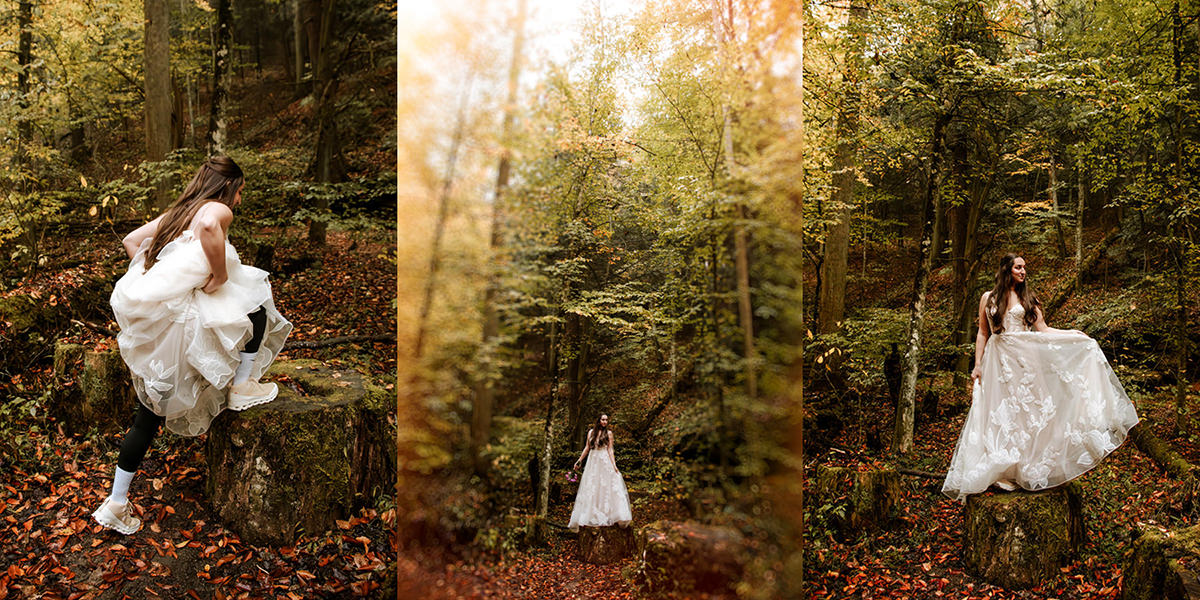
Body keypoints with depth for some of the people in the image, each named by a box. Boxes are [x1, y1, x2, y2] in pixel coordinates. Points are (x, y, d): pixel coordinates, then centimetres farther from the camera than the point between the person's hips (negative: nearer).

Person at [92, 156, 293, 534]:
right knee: (255, 302, 12)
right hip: (182, 317, -9)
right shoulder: (218, 209, -4)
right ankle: (242, 387, 17)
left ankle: (116, 503, 23)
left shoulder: (176, 212, 20)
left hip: (150, 325, 9)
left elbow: (131, 240, 25)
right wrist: (221, 276, -16)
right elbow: (208, 227, -29)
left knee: (149, 415, 16)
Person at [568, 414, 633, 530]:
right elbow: (587, 448, 14)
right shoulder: (591, 432, 10)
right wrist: (579, 461, 12)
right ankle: (588, 519, 4)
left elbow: (610, 450, 0)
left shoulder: (609, 433, 4)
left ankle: (614, 517, -8)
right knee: (590, 491, 1)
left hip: (605, 463, -2)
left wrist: (614, 465, -9)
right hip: (593, 463, 2)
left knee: (606, 488, -8)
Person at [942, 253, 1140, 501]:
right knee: (999, 415, -2)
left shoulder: (1027, 298, 9)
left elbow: (1043, 330, 6)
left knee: (1026, 411, 0)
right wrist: (978, 365, 1)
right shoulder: (988, 298, 6)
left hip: (1024, 359, 1)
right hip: (997, 360, -1)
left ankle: (1029, 470, 7)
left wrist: (1072, 333, -5)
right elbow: (983, 334, 7)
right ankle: (1002, 471, 4)